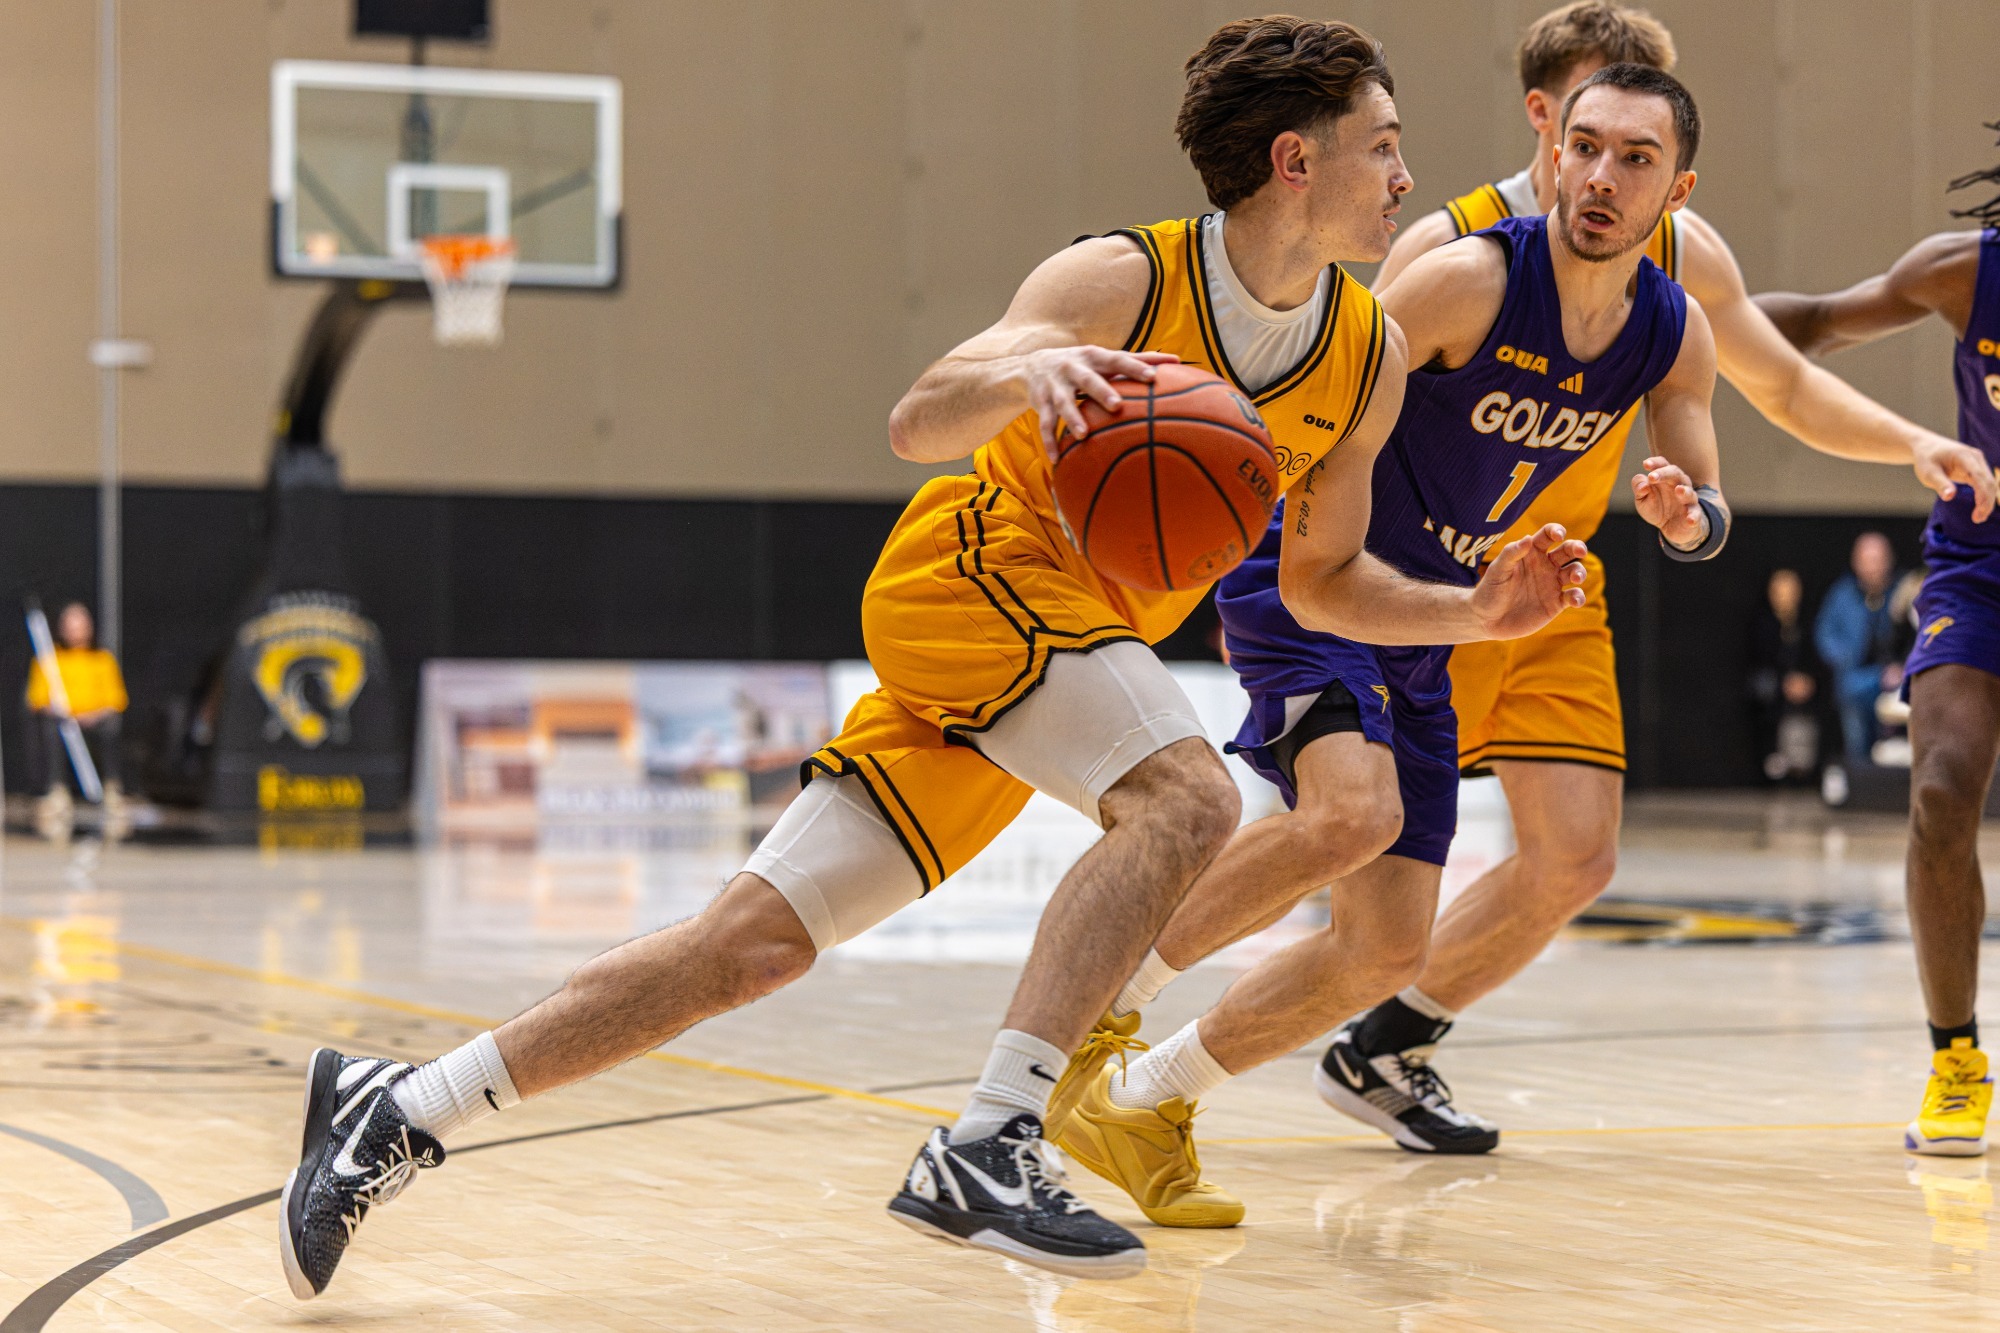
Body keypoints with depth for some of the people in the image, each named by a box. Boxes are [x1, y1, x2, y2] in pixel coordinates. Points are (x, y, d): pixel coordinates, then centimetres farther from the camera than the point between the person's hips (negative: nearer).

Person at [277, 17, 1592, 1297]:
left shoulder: (1372, 358, 4)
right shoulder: (1123, 281, -15)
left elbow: (1324, 576, 16)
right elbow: (918, 427, -24)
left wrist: (1476, 611, 0)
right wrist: (1021, 373, -45)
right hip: (973, 568, -6)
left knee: (754, 943, 0)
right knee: (1187, 798, -30)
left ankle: (402, 1110, 5)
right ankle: (985, 1148, -31)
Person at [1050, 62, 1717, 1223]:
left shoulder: (1675, 335, -2)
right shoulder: (1472, 279, -21)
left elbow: (1707, 509, 7)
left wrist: (1685, 512, -17)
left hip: (1421, 629, 7)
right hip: (1309, 581, -7)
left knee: (1390, 951, 2)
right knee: (1353, 813, -34)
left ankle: (1148, 1107, 18)